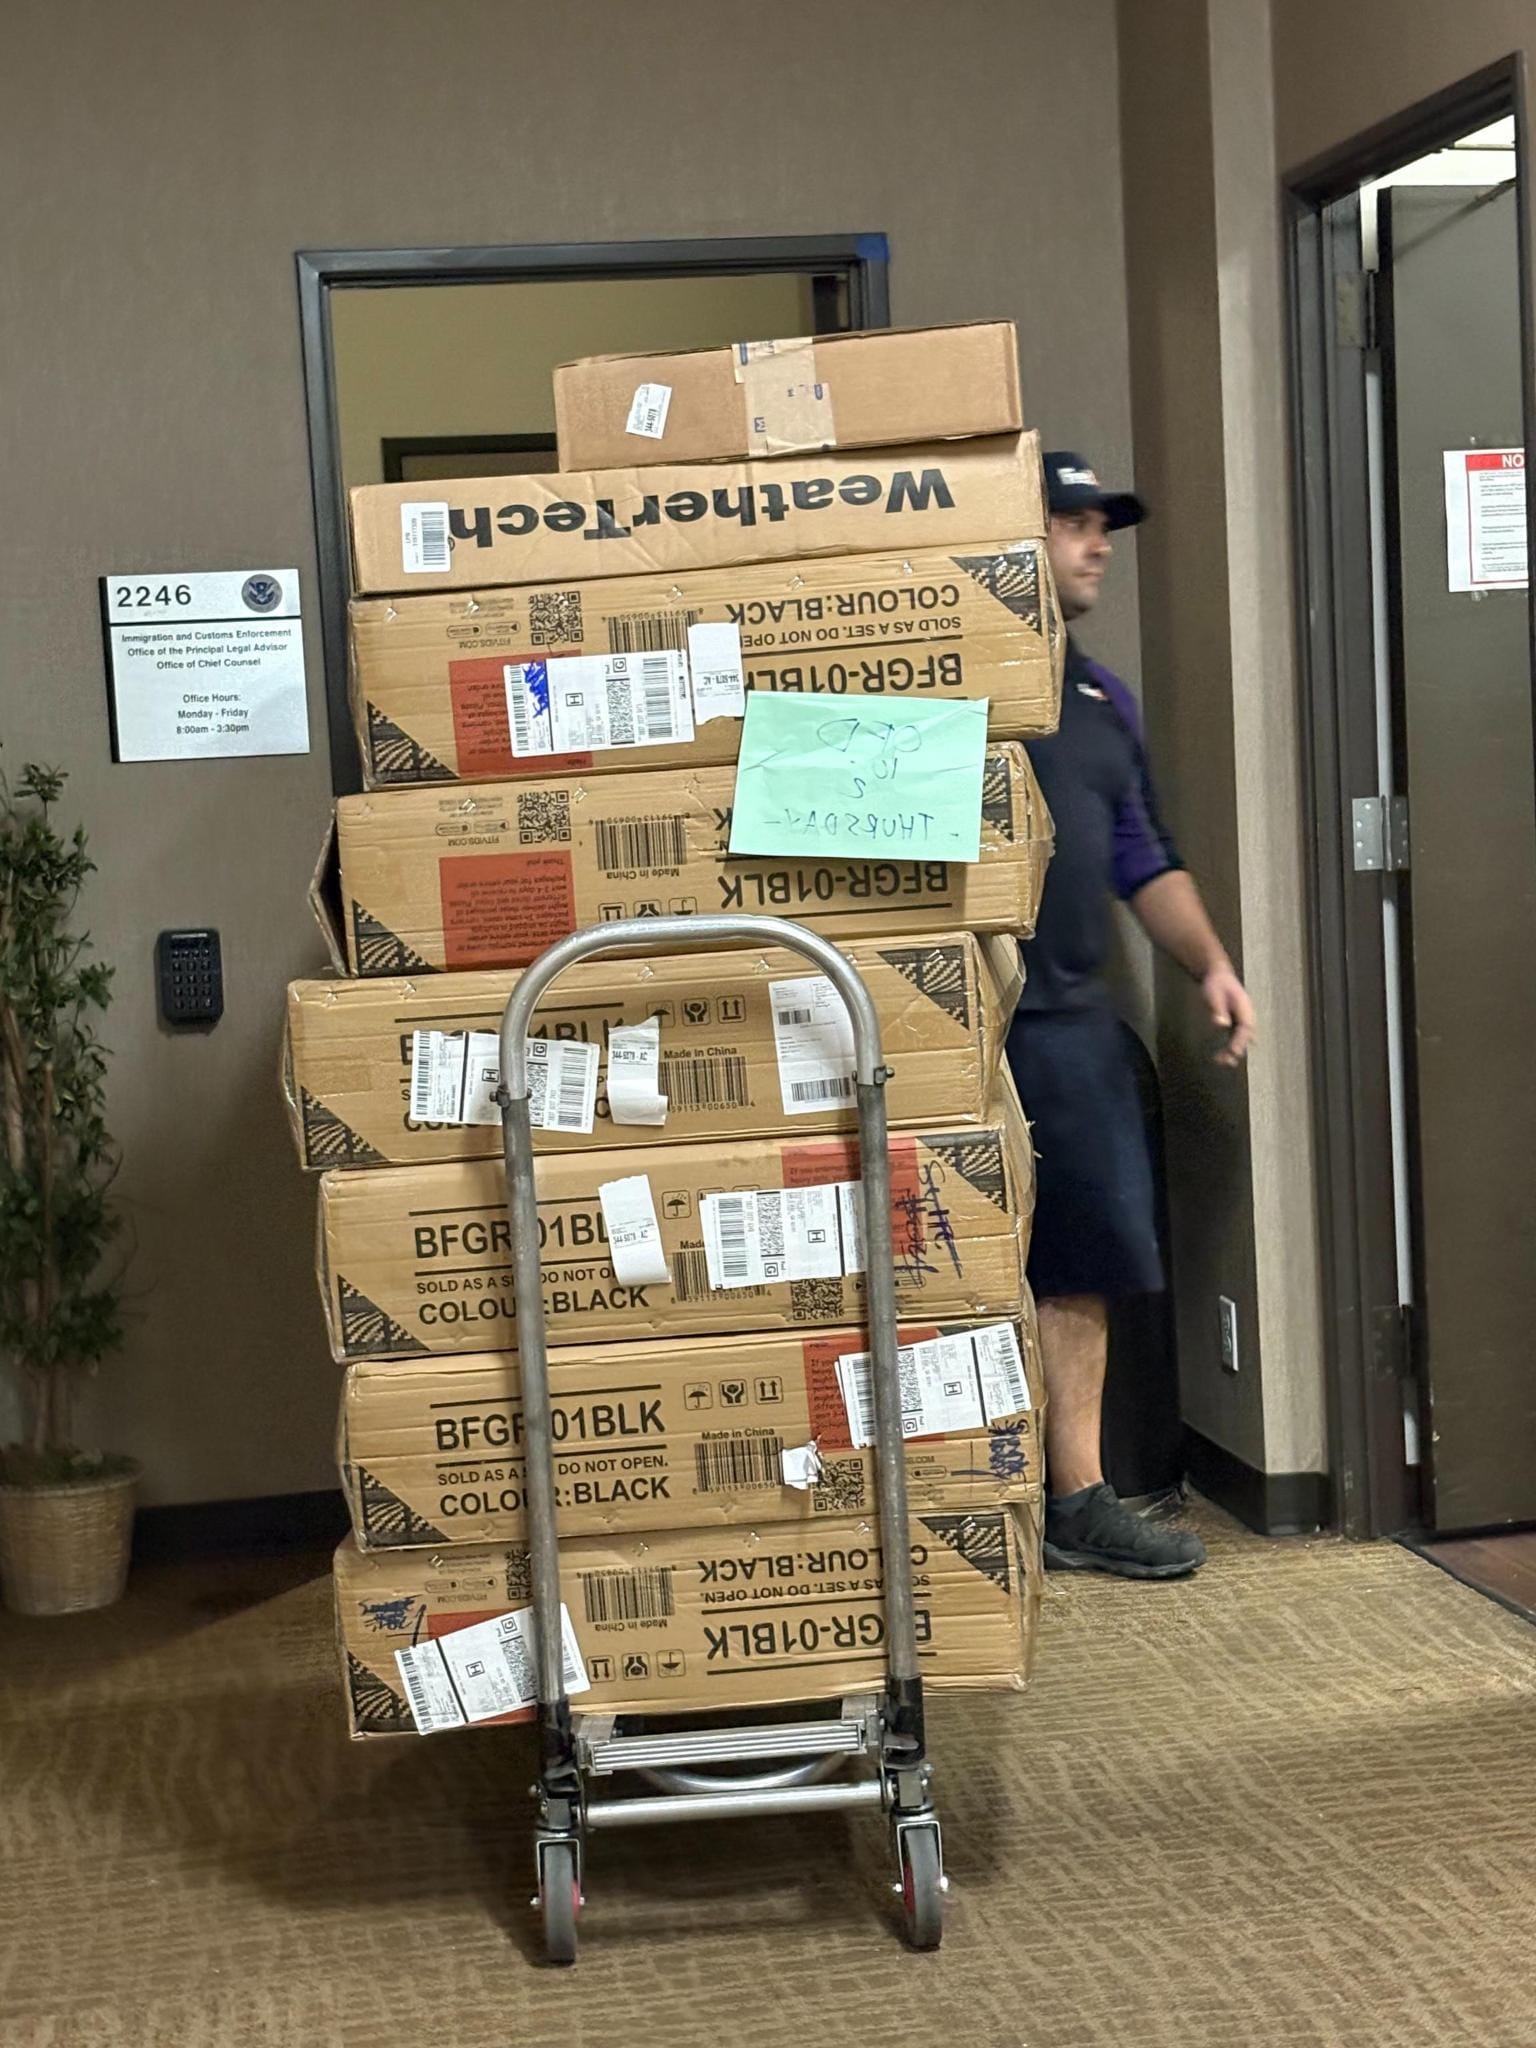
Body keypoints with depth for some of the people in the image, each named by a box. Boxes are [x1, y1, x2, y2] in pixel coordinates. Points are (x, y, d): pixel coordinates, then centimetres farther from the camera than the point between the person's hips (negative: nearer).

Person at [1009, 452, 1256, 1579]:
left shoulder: (1102, 695, 20)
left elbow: (1144, 855, 23)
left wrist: (1209, 962, 10)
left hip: (1073, 1020, 8)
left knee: (1084, 1266, 9)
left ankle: (1076, 1498, 18)